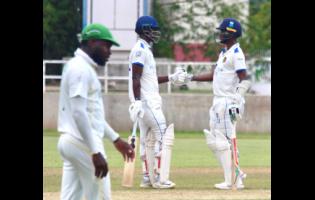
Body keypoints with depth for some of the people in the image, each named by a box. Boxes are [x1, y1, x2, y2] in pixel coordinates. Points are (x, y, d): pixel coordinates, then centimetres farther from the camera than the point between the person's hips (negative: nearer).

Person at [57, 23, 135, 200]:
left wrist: (115, 139, 26)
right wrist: (96, 152, -25)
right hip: (84, 144, -10)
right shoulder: (81, 68, -13)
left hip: (69, 142, 10)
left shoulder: (83, 67, 19)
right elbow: (79, 113, -22)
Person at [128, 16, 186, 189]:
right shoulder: (140, 50, -12)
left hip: (150, 101, 11)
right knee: (162, 136, -11)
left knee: (148, 139, 11)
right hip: (146, 101, -11)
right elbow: (136, 78, -20)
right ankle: (159, 178, -13)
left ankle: (147, 178, 13)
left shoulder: (145, 50, 19)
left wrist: (171, 78, 21)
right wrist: (137, 102, -26)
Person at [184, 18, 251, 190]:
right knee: (214, 142, 11)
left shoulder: (236, 53, -12)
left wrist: (236, 100, -28)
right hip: (218, 103, 10)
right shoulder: (224, 53, 18)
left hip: (229, 102, -10)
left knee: (225, 143, -9)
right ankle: (237, 174, 16)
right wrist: (191, 78, 18)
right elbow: (213, 75, 22)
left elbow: (244, 80, -19)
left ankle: (231, 181, -6)